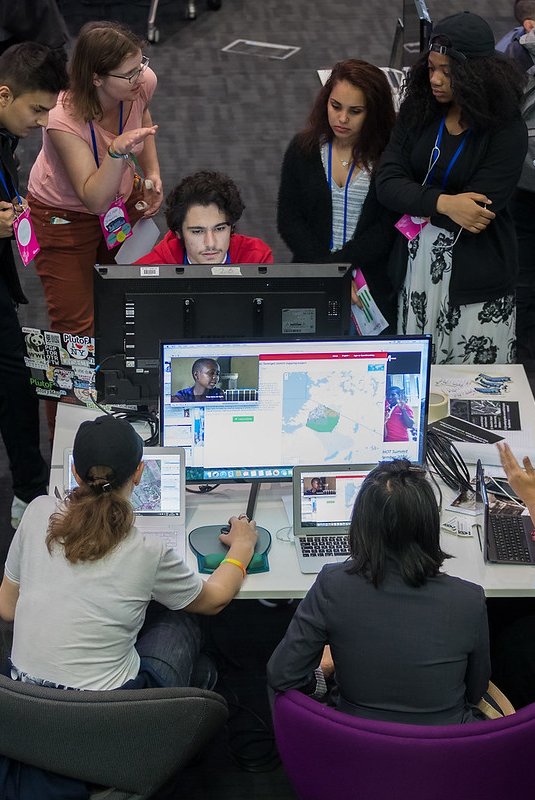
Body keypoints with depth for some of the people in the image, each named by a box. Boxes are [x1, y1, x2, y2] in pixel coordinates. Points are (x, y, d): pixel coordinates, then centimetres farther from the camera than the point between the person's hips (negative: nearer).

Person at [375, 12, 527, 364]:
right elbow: (387, 185, -8)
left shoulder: (506, 130, -11)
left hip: (476, 276, -4)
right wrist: (442, 203, -23)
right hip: (416, 266, 4)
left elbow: (479, 209, -17)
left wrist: (416, 200, -7)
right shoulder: (417, 112, 1)